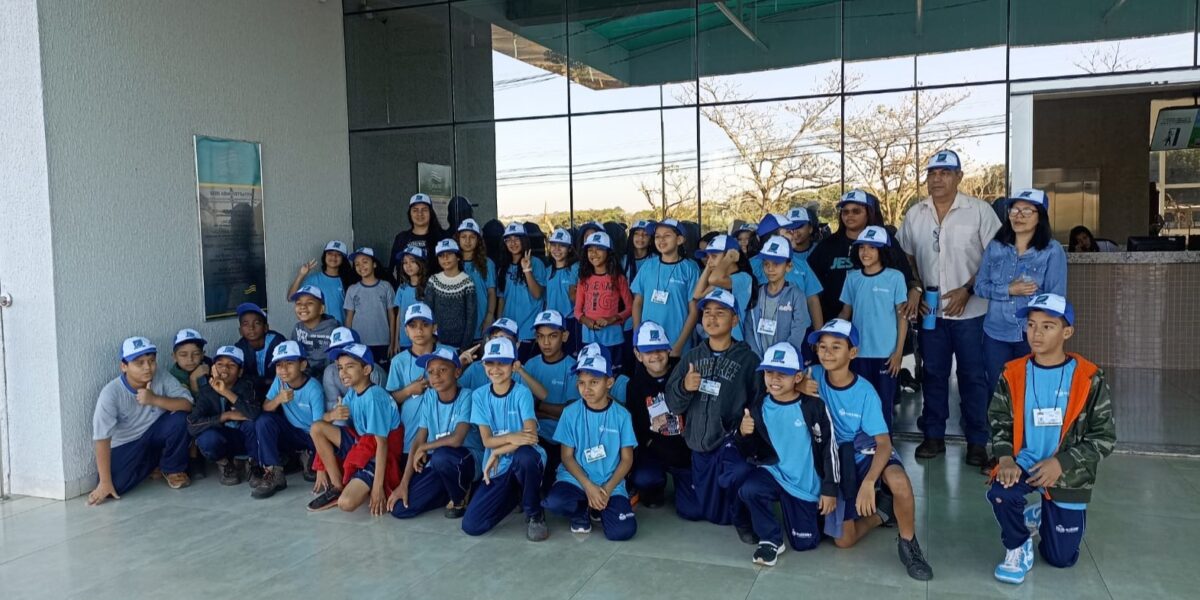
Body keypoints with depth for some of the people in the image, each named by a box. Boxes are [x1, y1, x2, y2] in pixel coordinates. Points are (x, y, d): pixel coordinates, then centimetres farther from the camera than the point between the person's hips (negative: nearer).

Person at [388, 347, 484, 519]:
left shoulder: (466, 397, -16)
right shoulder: (428, 397, 0)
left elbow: (456, 439, -28)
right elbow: (418, 440, 0)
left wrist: (424, 448, -10)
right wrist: (403, 484, -5)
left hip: (469, 460, -6)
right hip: (437, 464, 6)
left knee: (441, 456, -39)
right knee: (399, 508, -8)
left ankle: (461, 497, -7)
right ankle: (452, 490, 15)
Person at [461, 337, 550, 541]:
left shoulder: (522, 393, -10)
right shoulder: (479, 396, 0)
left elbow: (531, 436, -20)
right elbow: (487, 440, -7)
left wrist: (497, 453, -20)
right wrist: (511, 437, -26)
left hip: (525, 462, -4)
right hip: (497, 470, 4)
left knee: (524, 454, -41)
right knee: (471, 526, -11)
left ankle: (535, 514, -12)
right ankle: (515, 495, 18)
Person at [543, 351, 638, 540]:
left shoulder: (621, 415, -2)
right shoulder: (571, 412, -2)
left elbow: (627, 459, 0)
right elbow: (567, 456, -2)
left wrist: (607, 489, -13)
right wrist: (588, 486, -14)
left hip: (610, 485, 0)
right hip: (576, 480, 0)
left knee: (623, 531, -23)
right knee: (554, 502, -32)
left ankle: (599, 508, 10)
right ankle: (582, 511, 3)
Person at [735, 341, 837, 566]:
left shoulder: (814, 407, -14)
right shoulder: (758, 407, -6)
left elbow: (829, 449, -6)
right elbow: (749, 453, 0)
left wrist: (829, 489, -5)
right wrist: (744, 435, -22)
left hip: (806, 484, -1)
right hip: (773, 473, 1)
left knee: (805, 543, 4)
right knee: (748, 490, -32)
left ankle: (813, 512, 39)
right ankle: (771, 540, -6)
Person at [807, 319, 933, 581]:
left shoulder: (865, 392, -19)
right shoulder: (815, 376, -13)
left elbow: (884, 443, -21)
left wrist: (868, 482, -37)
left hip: (866, 453, -3)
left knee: (898, 481, -39)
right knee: (843, 540, -5)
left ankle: (908, 543, -12)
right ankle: (881, 510, 25)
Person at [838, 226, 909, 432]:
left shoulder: (895, 277, -4)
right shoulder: (852, 278, 4)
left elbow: (902, 316, -3)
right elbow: (845, 314, 9)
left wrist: (898, 352, -7)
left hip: (886, 353, -2)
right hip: (859, 353, 3)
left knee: (883, 404, 6)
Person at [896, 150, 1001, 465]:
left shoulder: (979, 211, -6)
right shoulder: (914, 214, 6)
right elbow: (906, 256, 14)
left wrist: (968, 289, -13)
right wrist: (913, 290, 1)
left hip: (970, 310, -3)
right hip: (930, 310, 4)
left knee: (974, 377, 3)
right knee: (933, 374, 11)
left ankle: (977, 441, 13)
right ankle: (933, 436, 22)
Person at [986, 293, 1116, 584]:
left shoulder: (1088, 378, -12)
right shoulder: (1013, 374, -6)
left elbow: (1104, 437, -8)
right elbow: (999, 421, 3)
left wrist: (1061, 463, -19)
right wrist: (1005, 458, -16)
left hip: (1068, 473, 0)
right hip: (1024, 462, 1)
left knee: (1061, 558, 6)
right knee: (1000, 493, -33)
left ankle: (1046, 516, 42)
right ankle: (1019, 548, 0)